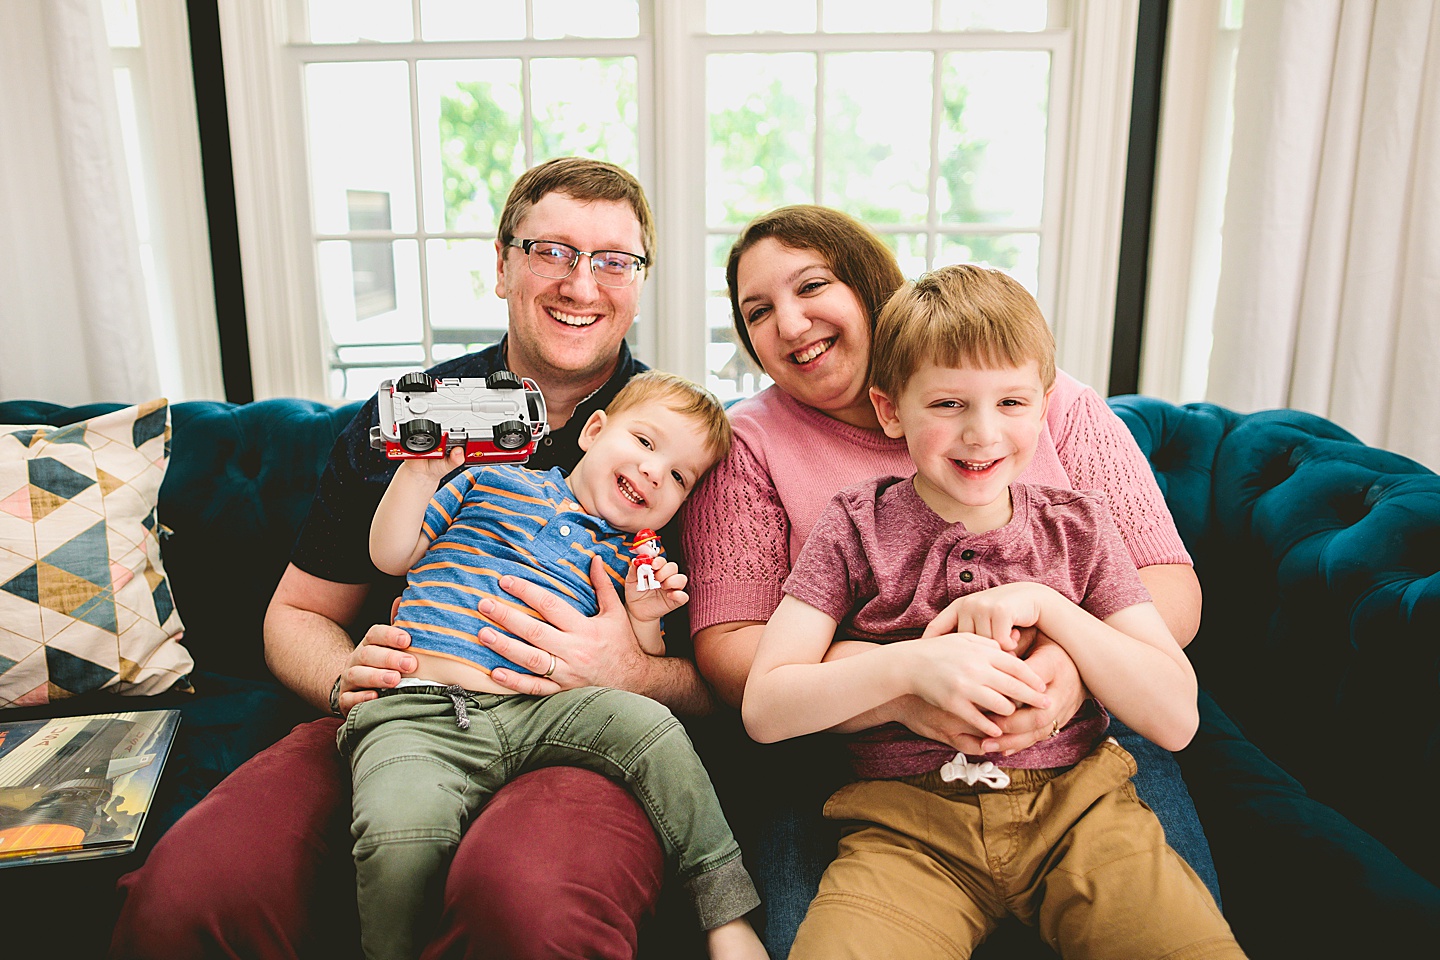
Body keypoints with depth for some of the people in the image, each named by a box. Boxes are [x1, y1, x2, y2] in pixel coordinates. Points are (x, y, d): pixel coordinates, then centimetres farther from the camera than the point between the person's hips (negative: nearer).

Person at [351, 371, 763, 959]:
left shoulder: (630, 556, 20)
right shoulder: (495, 479, 16)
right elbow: (391, 556, 17)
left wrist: (643, 620, 1)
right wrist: (421, 471, 6)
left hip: (539, 711, 2)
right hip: (420, 714, -1)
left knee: (652, 727, -26)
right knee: (400, 834, -33)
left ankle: (727, 912, -11)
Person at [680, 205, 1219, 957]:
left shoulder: (1047, 394, 6)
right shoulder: (750, 442, 4)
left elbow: (1170, 584, 3)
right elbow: (726, 646, -6)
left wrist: (1079, 658, -21)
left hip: (1073, 734, 2)